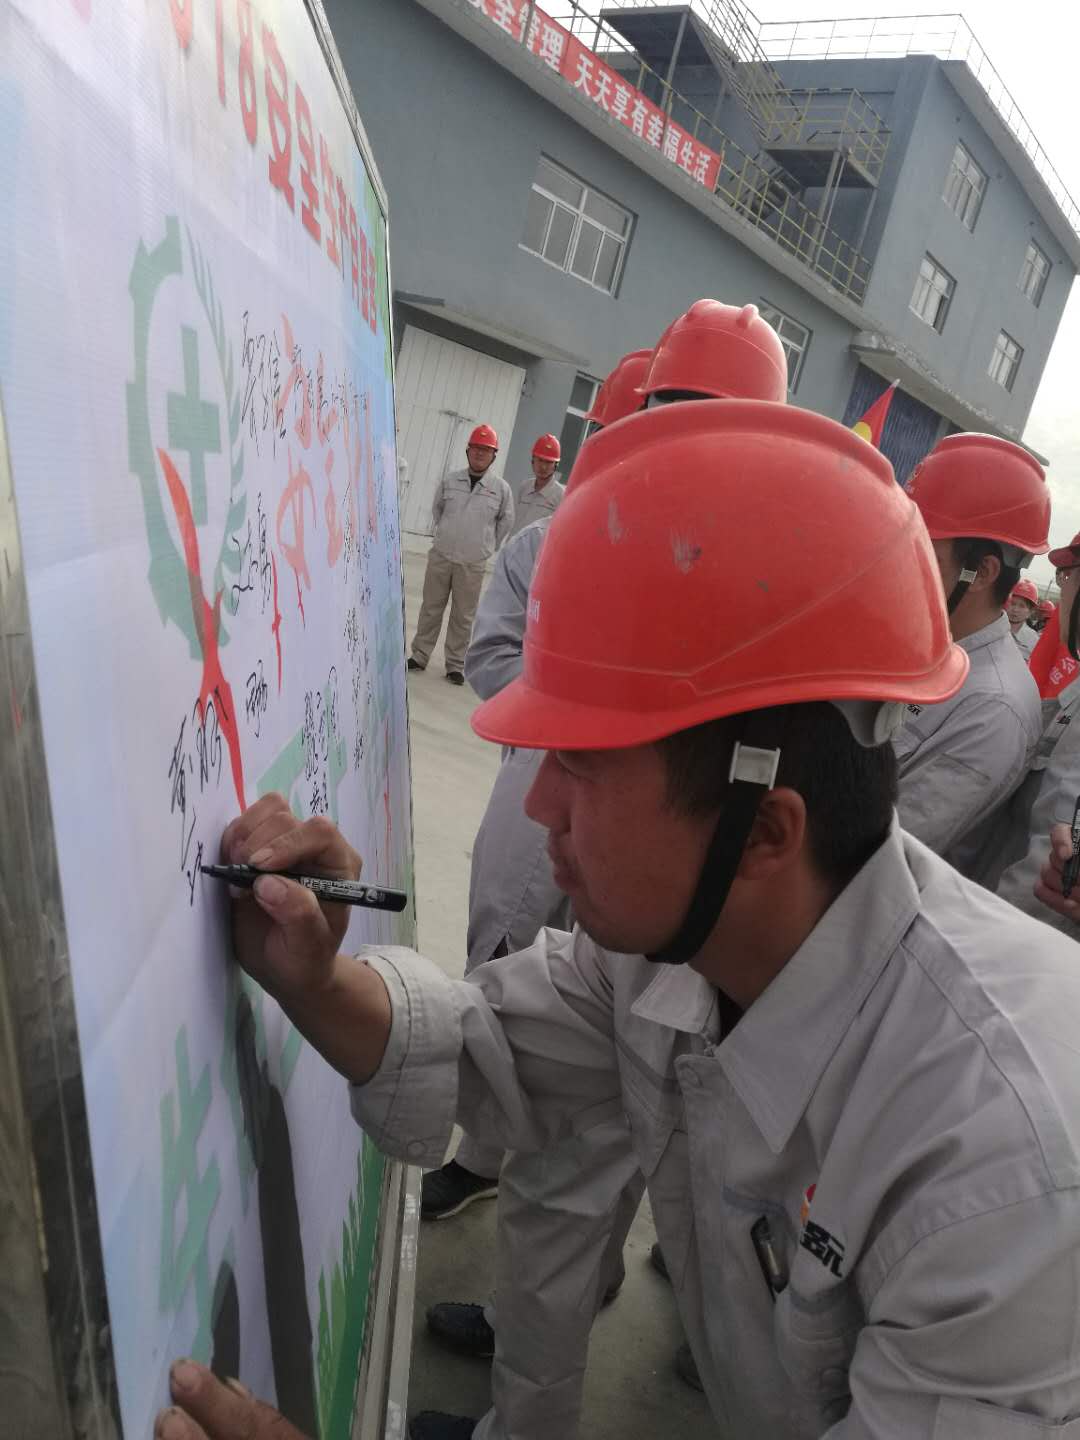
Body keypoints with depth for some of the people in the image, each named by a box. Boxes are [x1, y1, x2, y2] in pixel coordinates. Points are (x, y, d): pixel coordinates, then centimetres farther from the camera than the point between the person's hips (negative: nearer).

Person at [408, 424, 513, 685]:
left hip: (473, 563, -2)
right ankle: (420, 655, 19)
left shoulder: (501, 488, -2)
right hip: (440, 556, 2)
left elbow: (506, 521, 11)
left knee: (463, 616, 4)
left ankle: (456, 664, 13)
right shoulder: (449, 480, 3)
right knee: (431, 607, 8)